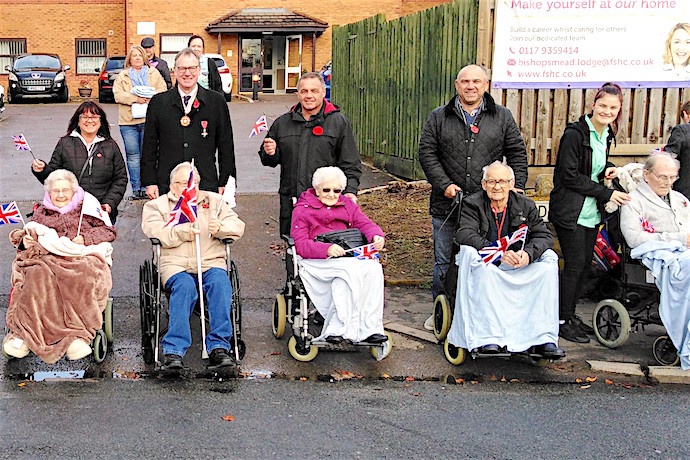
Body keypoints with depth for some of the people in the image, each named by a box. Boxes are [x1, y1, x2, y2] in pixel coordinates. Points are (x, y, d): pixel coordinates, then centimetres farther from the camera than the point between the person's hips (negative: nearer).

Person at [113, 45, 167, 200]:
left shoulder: (154, 74, 14)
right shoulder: (122, 76, 13)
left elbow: (162, 91, 4)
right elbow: (117, 95, 0)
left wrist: (149, 97, -13)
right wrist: (135, 98, -13)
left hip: (149, 120, 0)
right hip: (128, 122, 0)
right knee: (133, 156, -1)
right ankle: (136, 188, 5)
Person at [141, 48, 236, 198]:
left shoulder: (217, 102, 7)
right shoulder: (158, 102, 8)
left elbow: (226, 146, 8)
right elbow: (149, 145, 9)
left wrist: (225, 184, 4)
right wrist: (150, 182, 3)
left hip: (206, 185, 0)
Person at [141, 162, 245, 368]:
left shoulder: (213, 200, 26)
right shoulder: (157, 205, 21)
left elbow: (237, 226, 15)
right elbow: (153, 231, 0)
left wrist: (220, 227, -7)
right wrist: (182, 232, -14)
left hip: (211, 263, 2)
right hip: (175, 264, -2)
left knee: (220, 282, -32)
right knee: (185, 285, -35)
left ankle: (219, 345, -34)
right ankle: (174, 350, -38)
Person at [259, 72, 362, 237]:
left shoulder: (339, 122, 5)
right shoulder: (282, 123, 14)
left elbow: (351, 164, 4)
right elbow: (270, 161, 23)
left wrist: (350, 191, -9)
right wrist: (270, 153, 0)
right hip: (290, 203, 3)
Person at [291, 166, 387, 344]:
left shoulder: (347, 205, 22)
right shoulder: (302, 210, 6)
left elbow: (365, 224, 11)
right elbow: (300, 244, -7)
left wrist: (377, 236, -14)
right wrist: (327, 249, -24)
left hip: (348, 255, 5)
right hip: (317, 261, -4)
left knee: (373, 267, -27)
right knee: (352, 269, -33)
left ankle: (369, 328, -27)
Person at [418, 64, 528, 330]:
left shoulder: (502, 117, 9)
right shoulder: (439, 118, 8)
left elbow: (517, 154, 11)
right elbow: (427, 153, 3)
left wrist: (516, 188, 0)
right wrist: (444, 185, -9)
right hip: (446, 206, 0)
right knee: (443, 261, 8)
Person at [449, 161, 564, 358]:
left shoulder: (525, 205, 7)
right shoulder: (473, 204, -2)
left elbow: (544, 235, 0)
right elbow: (464, 234, -18)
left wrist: (528, 253, -24)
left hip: (518, 268, 3)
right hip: (485, 268, -3)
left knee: (549, 259, -19)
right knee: (469, 252, -34)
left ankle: (544, 338, -22)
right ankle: (487, 337, -39)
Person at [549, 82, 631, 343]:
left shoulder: (606, 135, 11)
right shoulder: (575, 133, -14)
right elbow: (570, 175, -17)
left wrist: (606, 171, 2)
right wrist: (606, 194, -16)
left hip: (591, 212, 8)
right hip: (570, 211, -8)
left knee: (585, 264, 10)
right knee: (574, 264, -6)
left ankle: (570, 314, 21)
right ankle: (563, 320, 5)